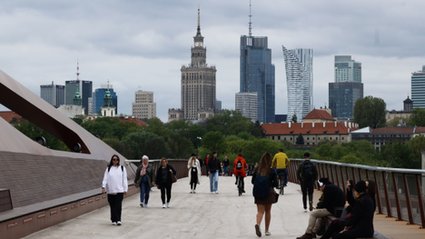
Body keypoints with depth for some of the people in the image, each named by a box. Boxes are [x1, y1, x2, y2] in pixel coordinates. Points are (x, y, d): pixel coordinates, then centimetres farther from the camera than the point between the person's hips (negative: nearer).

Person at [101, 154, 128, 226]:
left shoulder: (122, 168, 9)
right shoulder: (108, 169, 8)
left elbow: (124, 179, 9)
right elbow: (105, 178, 2)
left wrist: (125, 189, 5)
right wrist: (103, 187, -11)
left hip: (119, 190, -1)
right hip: (110, 191, 1)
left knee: (118, 206, -8)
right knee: (112, 206, 3)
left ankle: (118, 220, -5)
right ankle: (114, 220, 11)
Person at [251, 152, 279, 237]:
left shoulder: (257, 170, -2)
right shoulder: (271, 171, -10)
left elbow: (252, 181, 4)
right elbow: (275, 183, -8)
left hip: (257, 193, 1)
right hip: (268, 193, -1)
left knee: (260, 211, 4)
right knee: (268, 211, 15)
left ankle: (257, 224, -27)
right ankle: (267, 230, 20)